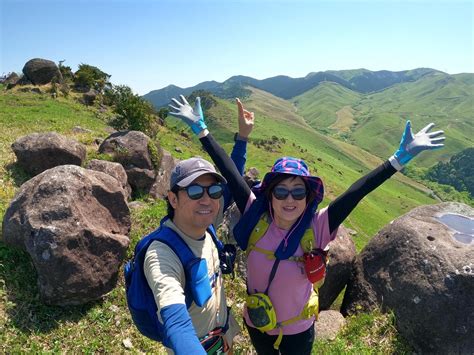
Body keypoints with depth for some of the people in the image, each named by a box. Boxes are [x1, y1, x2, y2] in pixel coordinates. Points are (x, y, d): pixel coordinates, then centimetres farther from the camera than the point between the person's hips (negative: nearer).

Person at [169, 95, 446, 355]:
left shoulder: (316, 228, -24)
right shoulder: (256, 219, -23)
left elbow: (356, 193, -28)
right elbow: (230, 173, -24)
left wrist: (400, 158, -31)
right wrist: (201, 129, -22)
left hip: (298, 332, -1)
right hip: (256, 325, 2)